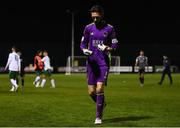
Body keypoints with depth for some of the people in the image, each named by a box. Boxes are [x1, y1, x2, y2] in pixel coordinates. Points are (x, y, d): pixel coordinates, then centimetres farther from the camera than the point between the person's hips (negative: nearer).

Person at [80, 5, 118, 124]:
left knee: (100, 89, -15)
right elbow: (83, 43, 13)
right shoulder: (88, 28, 6)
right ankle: (102, 104, 34)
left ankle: (99, 117, -3)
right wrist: (85, 50, -9)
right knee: (91, 91, 1)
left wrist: (108, 48, -19)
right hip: (92, 62, 3)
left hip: (104, 63, -3)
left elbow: (115, 45, 3)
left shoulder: (109, 28, -1)